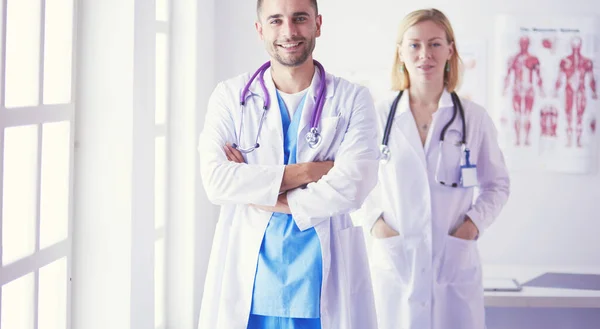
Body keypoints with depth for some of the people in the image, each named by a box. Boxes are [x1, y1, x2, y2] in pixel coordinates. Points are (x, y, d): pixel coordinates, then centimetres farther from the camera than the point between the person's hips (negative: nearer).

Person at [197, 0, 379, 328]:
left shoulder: (352, 100, 1)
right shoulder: (230, 96, 4)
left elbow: (351, 187, -13)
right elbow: (215, 181, -9)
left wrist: (255, 193, -10)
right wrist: (306, 171, -14)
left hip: (324, 289, -1)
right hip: (247, 286, 1)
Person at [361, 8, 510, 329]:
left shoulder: (474, 118, 2)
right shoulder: (379, 116, 0)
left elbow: (496, 183, 12)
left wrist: (475, 223, -3)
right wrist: (373, 221, -4)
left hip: (455, 260, 0)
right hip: (394, 259, 0)